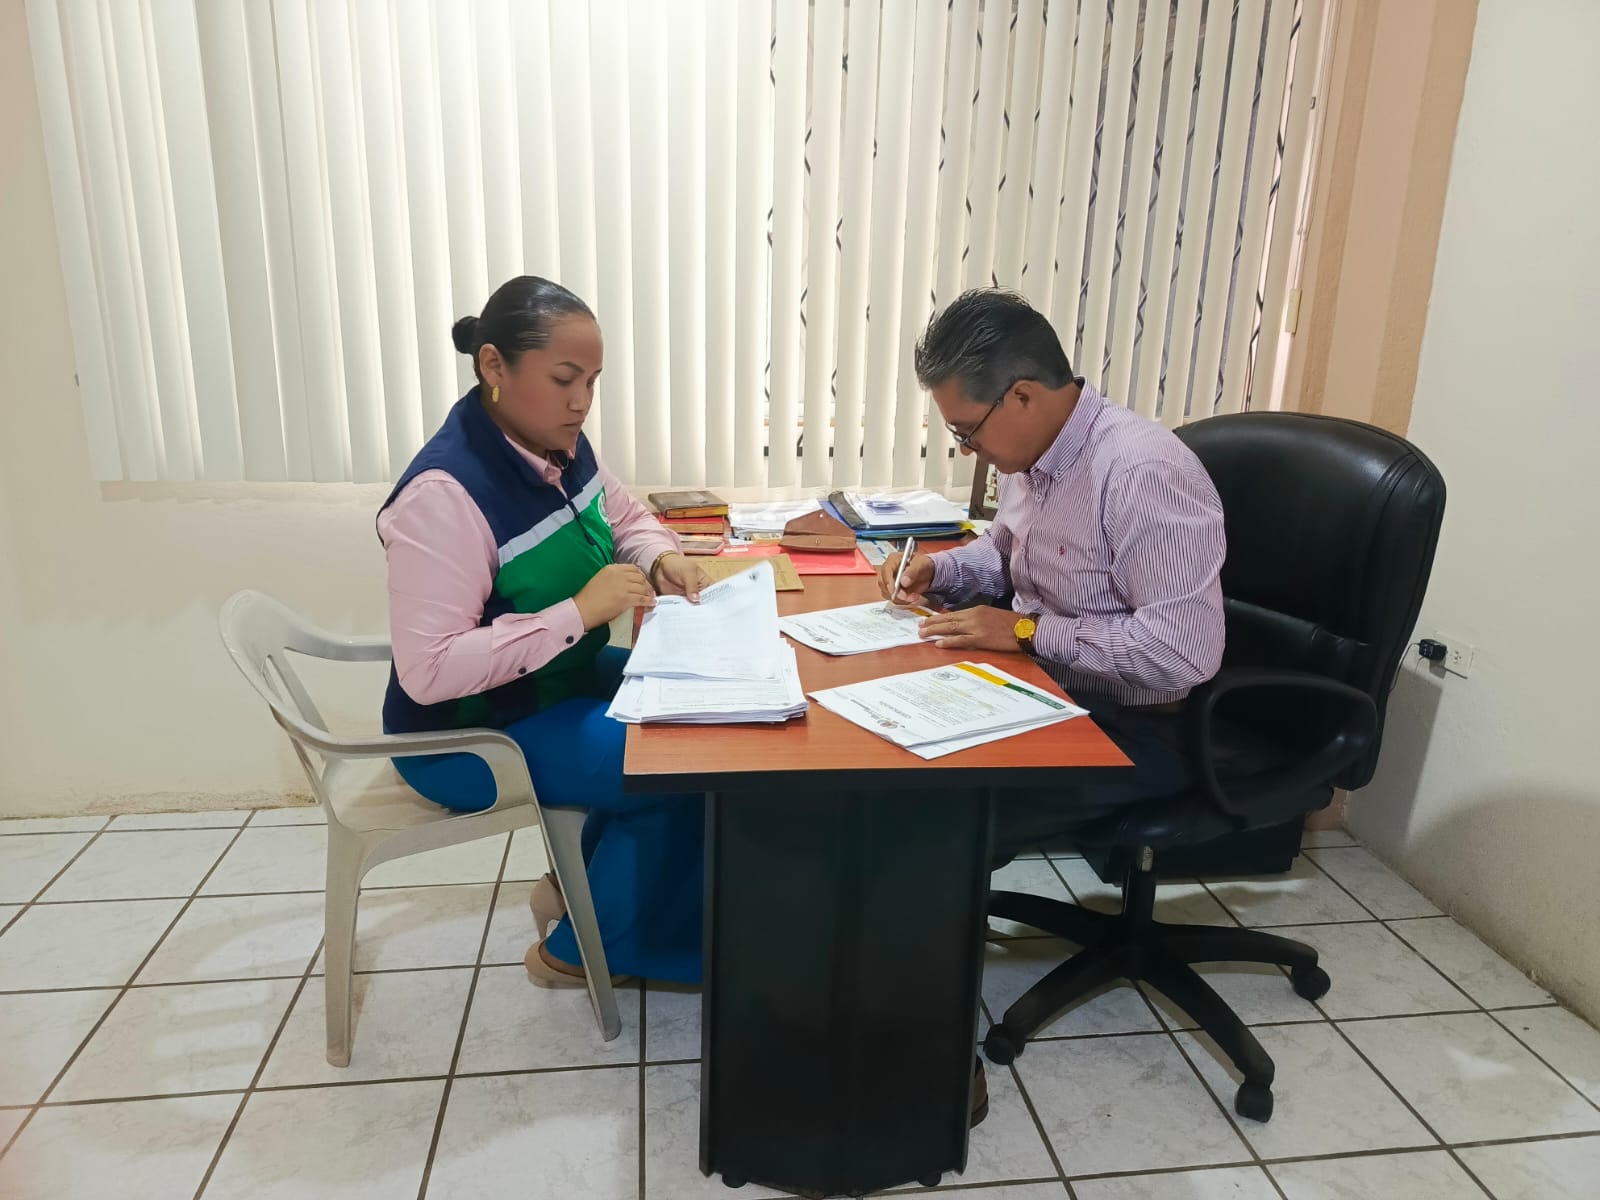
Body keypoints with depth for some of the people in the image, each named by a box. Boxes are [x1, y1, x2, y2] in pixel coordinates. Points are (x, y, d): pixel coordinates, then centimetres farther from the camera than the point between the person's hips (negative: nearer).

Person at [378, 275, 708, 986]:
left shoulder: (560, 446, -4)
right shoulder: (445, 493, -29)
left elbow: (626, 517, 14)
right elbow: (429, 671, -32)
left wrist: (662, 558, -9)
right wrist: (578, 611, -34)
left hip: (562, 680, 9)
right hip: (471, 732, -8)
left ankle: (582, 888, 19)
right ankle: (587, 947, 9)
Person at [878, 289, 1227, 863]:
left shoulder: (1144, 472, -25)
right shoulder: (1029, 450, 2)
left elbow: (1187, 649, -29)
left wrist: (1028, 631, -25)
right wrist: (935, 568, 1)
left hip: (1129, 731, -8)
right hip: (1040, 692, 8)